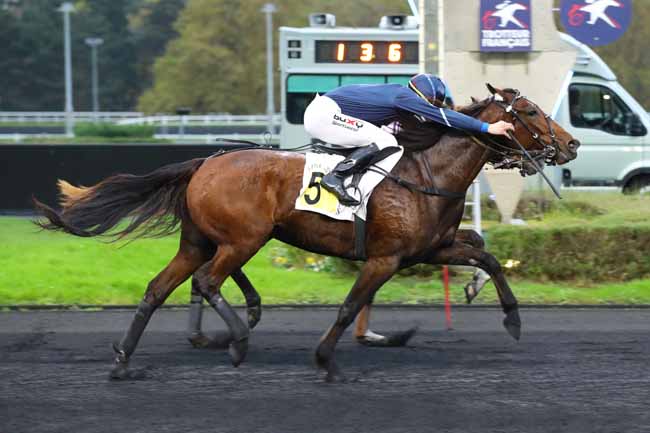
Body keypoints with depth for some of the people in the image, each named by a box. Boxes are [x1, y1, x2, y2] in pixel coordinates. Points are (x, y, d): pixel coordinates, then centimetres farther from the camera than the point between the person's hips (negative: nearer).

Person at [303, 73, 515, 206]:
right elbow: (443, 116, -18)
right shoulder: (403, 96, -13)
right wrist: (487, 128, -17)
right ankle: (334, 177, -20)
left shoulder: (396, 93, 16)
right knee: (384, 142, -19)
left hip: (320, 113, 10)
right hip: (324, 114, -10)